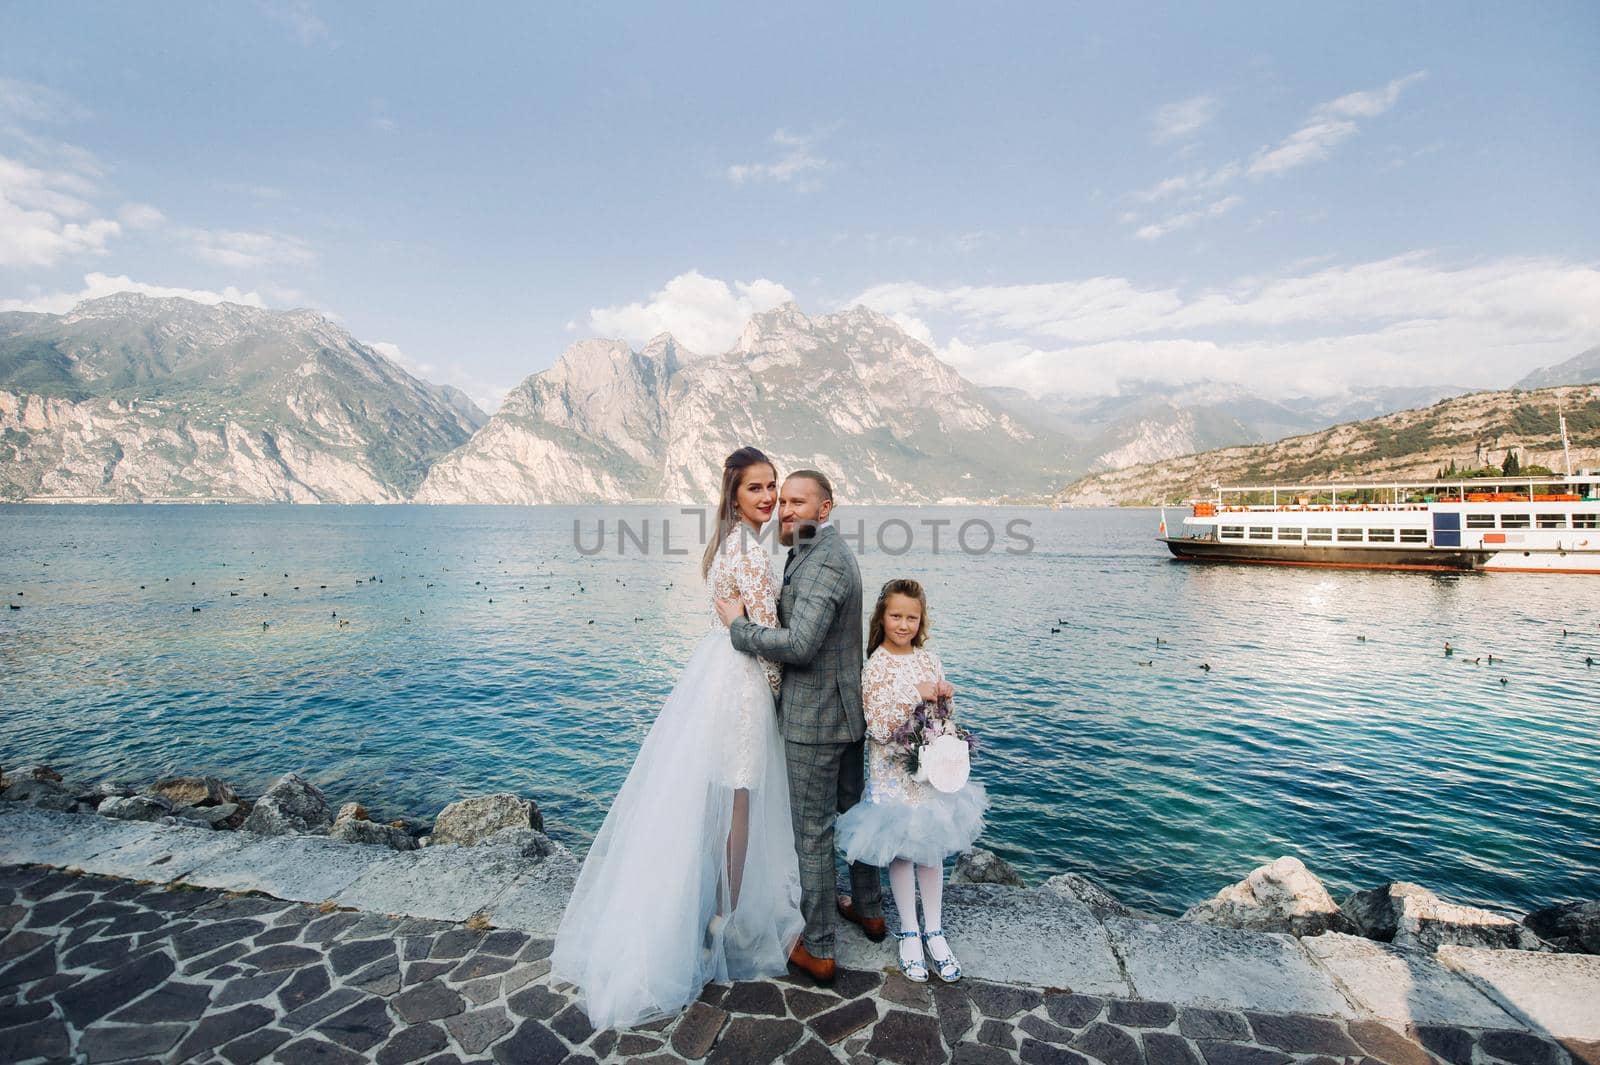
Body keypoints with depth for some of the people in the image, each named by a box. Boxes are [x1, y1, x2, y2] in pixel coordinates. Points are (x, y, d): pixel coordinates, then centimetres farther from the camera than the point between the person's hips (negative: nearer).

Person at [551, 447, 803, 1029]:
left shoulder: (728, 540, 10)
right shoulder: (749, 550, -20)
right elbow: (767, 629, -19)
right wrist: (775, 684, -3)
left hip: (713, 668, 9)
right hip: (740, 680, -9)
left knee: (704, 792, 20)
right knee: (736, 799, 6)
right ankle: (729, 917, 24)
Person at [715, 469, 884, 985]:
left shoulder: (823, 562, -22)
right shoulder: (829, 551, 10)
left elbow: (799, 645, -30)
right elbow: (797, 619, 18)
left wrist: (738, 625, -17)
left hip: (813, 717, -10)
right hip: (848, 709, 10)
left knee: (812, 832, 4)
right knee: (852, 813, 23)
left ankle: (817, 951, 20)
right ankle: (869, 910, 42)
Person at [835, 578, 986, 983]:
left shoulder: (929, 660, 1)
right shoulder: (876, 666, -13)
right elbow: (879, 730, -17)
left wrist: (945, 696, -11)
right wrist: (914, 696, -24)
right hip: (894, 775, -4)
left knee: (932, 850, 14)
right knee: (900, 853, 9)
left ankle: (934, 930, 30)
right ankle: (909, 932, 27)